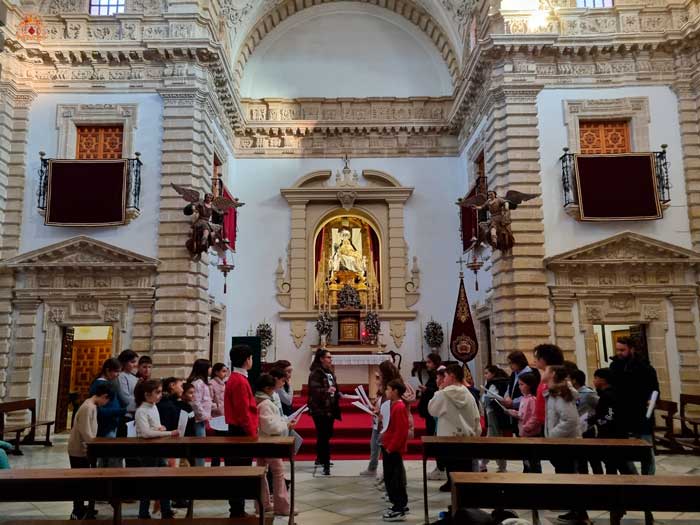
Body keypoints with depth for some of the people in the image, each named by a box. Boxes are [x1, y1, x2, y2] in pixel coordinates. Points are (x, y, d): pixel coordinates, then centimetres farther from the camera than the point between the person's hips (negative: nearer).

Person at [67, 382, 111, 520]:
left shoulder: (92, 405, 6)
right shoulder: (88, 407, -24)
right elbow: (85, 433, -26)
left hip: (83, 449, 9)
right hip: (79, 450, -9)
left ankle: (80, 509, 31)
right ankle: (78, 512, 12)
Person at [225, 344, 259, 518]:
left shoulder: (235, 379, 12)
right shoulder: (240, 381, -19)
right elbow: (244, 412, -21)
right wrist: (252, 435, -16)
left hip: (237, 431, 10)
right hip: (243, 432, -10)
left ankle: (237, 510, 23)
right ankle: (237, 512, 5)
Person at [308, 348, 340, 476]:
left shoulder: (330, 372, 12)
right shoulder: (315, 373, -14)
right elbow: (314, 390, -25)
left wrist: (339, 394, 11)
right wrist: (327, 390, -40)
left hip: (330, 408, 9)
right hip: (319, 409, -9)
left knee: (327, 435, 17)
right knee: (323, 436, -10)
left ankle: (320, 458, 34)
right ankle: (326, 464, -5)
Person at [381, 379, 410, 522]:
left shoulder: (399, 408, -20)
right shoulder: (394, 405, 11)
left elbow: (401, 431, -24)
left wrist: (391, 447, -20)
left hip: (393, 449, -10)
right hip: (389, 447, 10)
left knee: (394, 479, -2)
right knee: (391, 478, 17)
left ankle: (399, 511, 6)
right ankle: (400, 505, 27)